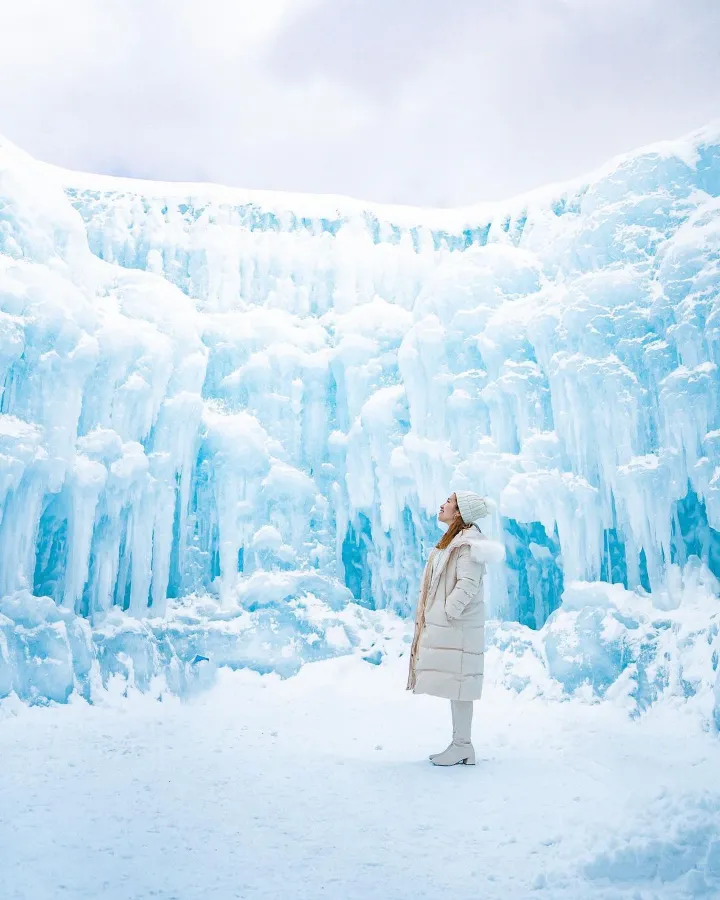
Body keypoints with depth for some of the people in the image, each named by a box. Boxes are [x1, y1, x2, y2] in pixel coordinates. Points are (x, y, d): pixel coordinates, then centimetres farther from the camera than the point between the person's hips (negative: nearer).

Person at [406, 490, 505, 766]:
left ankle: (462, 746, 5)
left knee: (456, 683, -4)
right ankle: (461, 745, 20)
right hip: (445, 626, 10)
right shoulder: (454, 538, 16)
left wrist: (446, 613, -19)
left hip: (457, 626, -10)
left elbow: (468, 584, -22)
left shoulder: (468, 541, -14)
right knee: (454, 684, 13)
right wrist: (431, 618, 16)